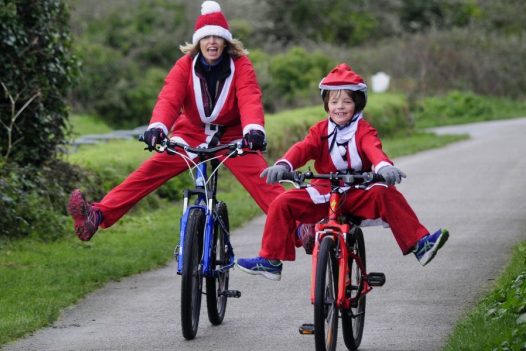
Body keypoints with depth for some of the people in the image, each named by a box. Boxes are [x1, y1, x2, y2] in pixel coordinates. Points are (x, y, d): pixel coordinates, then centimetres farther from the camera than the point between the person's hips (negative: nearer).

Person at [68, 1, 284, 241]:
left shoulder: (240, 65, -14)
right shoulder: (186, 65, -11)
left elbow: (250, 99, -30)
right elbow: (169, 98, -25)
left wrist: (254, 130, -51)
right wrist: (157, 127, -46)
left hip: (231, 137, -1)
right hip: (192, 134, 1)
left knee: (261, 180, -22)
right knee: (148, 172, -15)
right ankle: (98, 216, -26)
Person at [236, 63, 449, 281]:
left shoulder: (363, 131, -1)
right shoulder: (320, 131, 6)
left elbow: (374, 150, -22)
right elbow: (302, 149, -11)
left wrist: (384, 167, -47)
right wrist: (283, 165, -34)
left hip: (359, 192, -2)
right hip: (324, 190, 3)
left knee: (386, 194, -32)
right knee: (282, 204, -14)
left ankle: (420, 244, -28)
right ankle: (270, 261, -4)